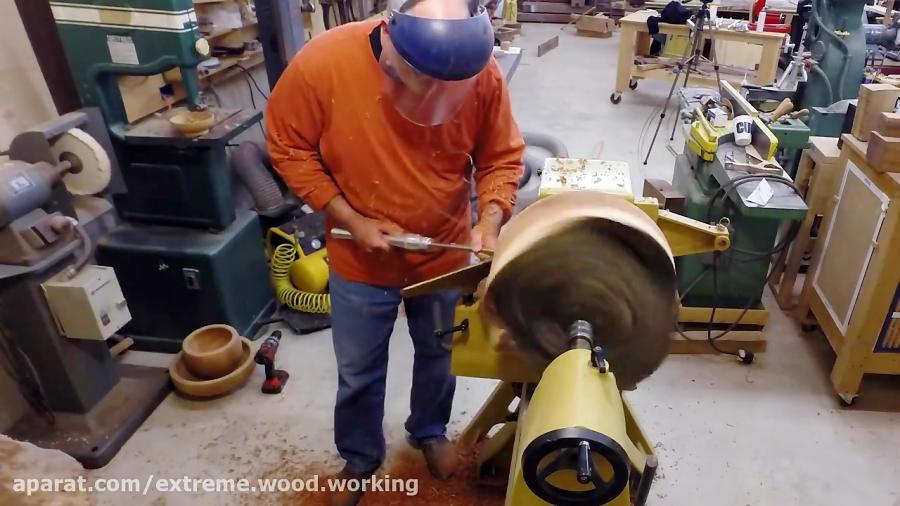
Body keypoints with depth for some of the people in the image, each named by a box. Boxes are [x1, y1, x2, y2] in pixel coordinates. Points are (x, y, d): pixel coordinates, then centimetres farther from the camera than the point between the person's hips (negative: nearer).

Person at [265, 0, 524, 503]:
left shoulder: (484, 74, -20)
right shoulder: (323, 61, -24)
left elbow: (502, 157, -7)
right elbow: (289, 148, -11)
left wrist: (491, 218, -25)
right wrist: (350, 220, -18)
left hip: (446, 252, 2)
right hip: (360, 259, -1)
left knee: (438, 354, 23)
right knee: (359, 371, 17)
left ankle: (430, 430, 54)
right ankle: (360, 456, 47)